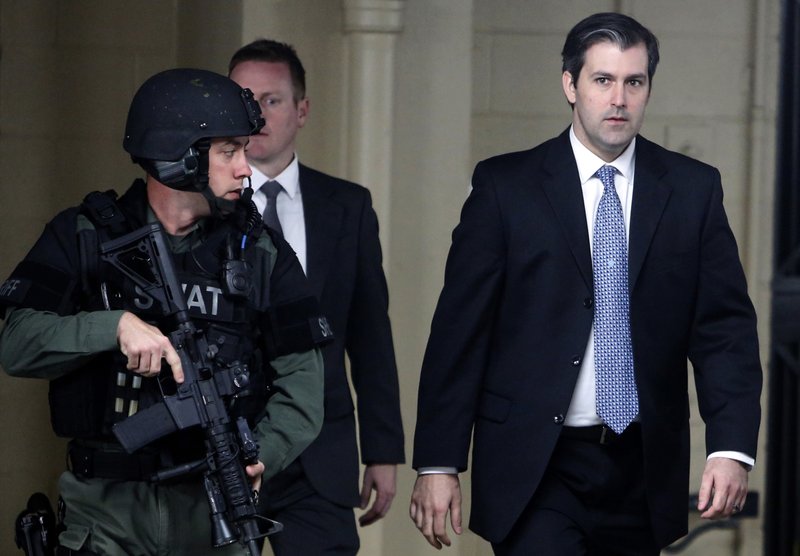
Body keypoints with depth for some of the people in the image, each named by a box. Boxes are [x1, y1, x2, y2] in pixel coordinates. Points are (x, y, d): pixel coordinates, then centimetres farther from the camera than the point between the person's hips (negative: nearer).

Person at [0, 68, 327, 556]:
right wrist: (115, 326, -23)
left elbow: (301, 378, 0)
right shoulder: (82, 239, 1)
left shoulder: (261, 254, 5)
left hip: (216, 511, 2)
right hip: (109, 510, -2)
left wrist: (261, 455, -18)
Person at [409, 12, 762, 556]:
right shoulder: (505, 185, 0)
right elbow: (460, 329, -2)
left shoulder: (694, 189, 5)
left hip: (643, 467, 3)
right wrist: (438, 464, -7)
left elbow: (724, 326, 1)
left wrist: (732, 447, -12)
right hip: (533, 468, -2)